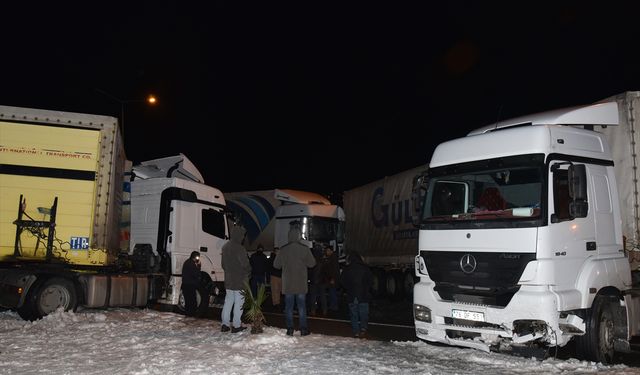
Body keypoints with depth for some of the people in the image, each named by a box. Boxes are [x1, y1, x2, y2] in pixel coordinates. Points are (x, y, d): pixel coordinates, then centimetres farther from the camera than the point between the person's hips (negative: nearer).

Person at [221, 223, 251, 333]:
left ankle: (225, 324, 16)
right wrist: (248, 273, 4)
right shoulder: (240, 249, -19)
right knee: (238, 303, 1)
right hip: (239, 280, -8)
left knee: (228, 301, 15)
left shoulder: (225, 247, 8)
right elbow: (245, 264, -15)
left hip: (228, 280, 8)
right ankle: (236, 325, 5)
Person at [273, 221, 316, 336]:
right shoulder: (304, 249, -10)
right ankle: (303, 329, 10)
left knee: (289, 306, 8)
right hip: (301, 284, 0)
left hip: (288, 284, 1)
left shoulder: (283, 250, -6)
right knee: (301, 306, 8)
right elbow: (312, 263, -3)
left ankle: (290, 329, 9)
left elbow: (276, 264, 2)